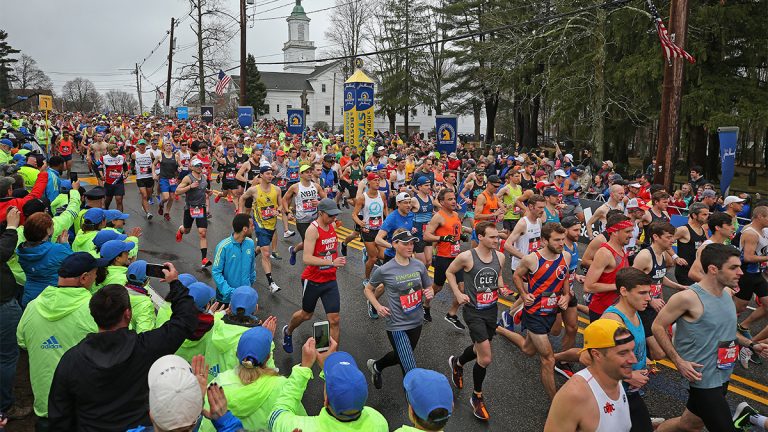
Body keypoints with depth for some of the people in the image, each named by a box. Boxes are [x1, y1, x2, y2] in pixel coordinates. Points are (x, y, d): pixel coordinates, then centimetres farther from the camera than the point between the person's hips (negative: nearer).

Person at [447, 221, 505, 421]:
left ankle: (457, 362, 56)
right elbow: (449, 272, -1)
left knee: (480, 348, 23)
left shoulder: (500, 257, -3)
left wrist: (503, 289, -4)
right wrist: (458, 294, -10)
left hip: (492, 310, 6)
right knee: (485, 358, -10)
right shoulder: (466, 257, -18)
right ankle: (477, 398, 13)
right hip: (474, 311, -6)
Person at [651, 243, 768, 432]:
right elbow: (658, 326, -15)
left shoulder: (727, 294, 4)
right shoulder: (688, 297, -22)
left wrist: (752, 345, 6)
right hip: (704, 379, -8)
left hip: (722, 375, 8)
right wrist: (679, 362, -20)